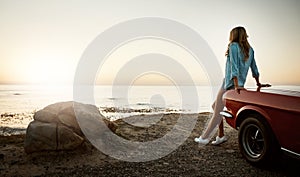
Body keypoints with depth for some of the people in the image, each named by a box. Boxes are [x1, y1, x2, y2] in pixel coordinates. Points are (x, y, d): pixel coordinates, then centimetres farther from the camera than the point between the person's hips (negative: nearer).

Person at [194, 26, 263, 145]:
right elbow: (254, 68, 18)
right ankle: (220, 136, 17)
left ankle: (204, 138, 5)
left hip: (230, 84, -8)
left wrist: (236, 85, -22)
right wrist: (258, 83, 30)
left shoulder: (234, 46, -8)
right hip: (240, 84, 8)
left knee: (218, 112, -3)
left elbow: (234, 66, -17)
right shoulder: (250, 50, 13)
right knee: (216, 107, 17)